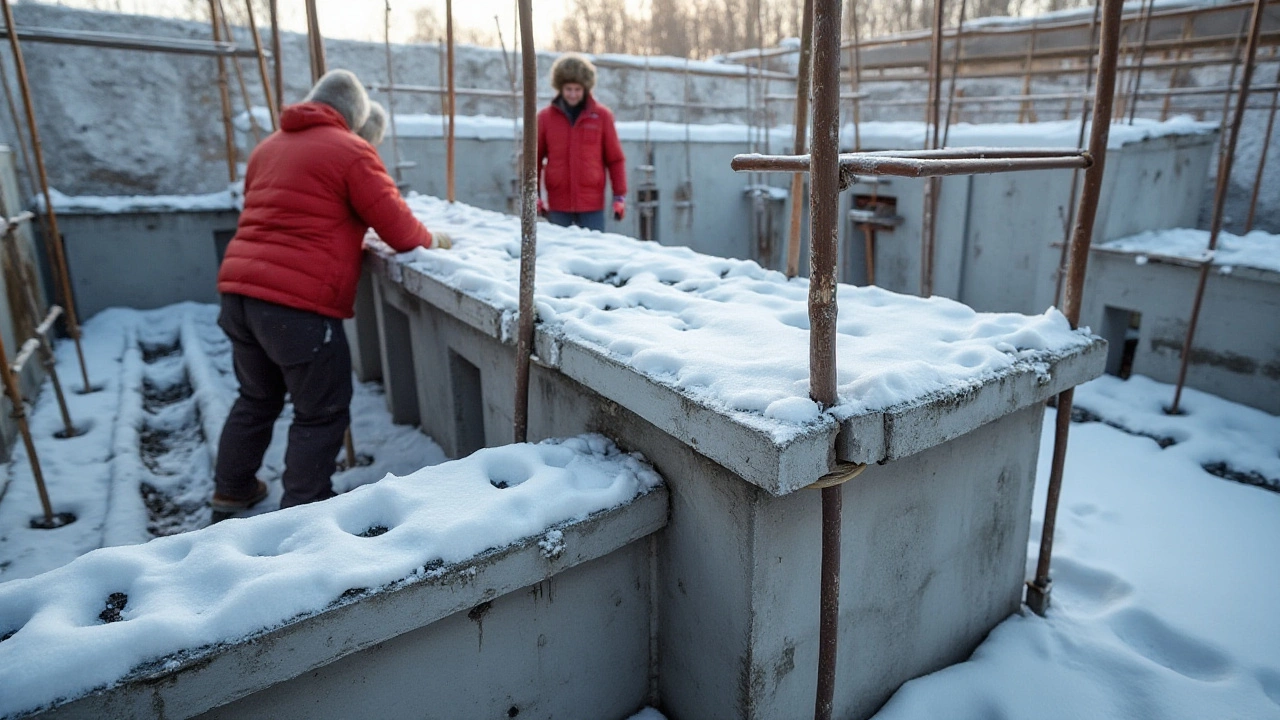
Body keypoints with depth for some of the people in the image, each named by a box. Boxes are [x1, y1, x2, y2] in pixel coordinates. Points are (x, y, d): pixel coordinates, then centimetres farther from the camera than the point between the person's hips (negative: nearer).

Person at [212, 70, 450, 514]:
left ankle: (231, 491, 37)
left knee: (257, 398, 24)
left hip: (239, 288, 8)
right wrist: (433, 240, 17)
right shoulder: (350, 150, -3)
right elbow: (399, 230, -3)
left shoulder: (268, 147, 20)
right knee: (321, 413, 4)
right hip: (297, 302, -8)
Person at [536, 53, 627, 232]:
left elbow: (615, 158, 5)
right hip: (558, 206, 1)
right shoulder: (545, 117, 4)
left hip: (592, 205, -1)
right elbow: (534, 157, 9)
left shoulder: (602, 115, 2)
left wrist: (620, 195, 0)